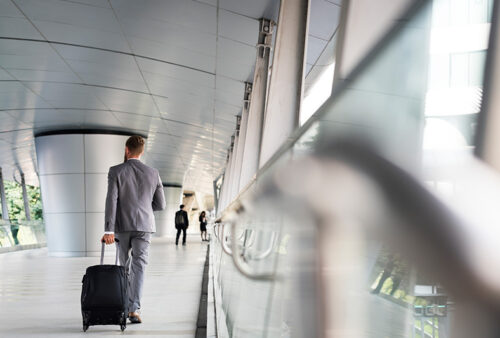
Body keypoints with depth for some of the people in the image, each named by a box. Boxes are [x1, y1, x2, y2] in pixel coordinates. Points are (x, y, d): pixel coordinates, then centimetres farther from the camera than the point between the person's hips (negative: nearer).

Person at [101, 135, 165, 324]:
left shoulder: (116, 172, -5)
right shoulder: (153, 173, 3)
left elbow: (111, 201, -13)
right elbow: (160, 205, 6)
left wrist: (108, 230, -15)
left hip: (122, 226, 0)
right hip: (144, 226, 0)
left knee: (125, 267, 17)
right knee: (139, 268, -5)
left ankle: (127, 305, 26)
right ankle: (134, 309, -17)